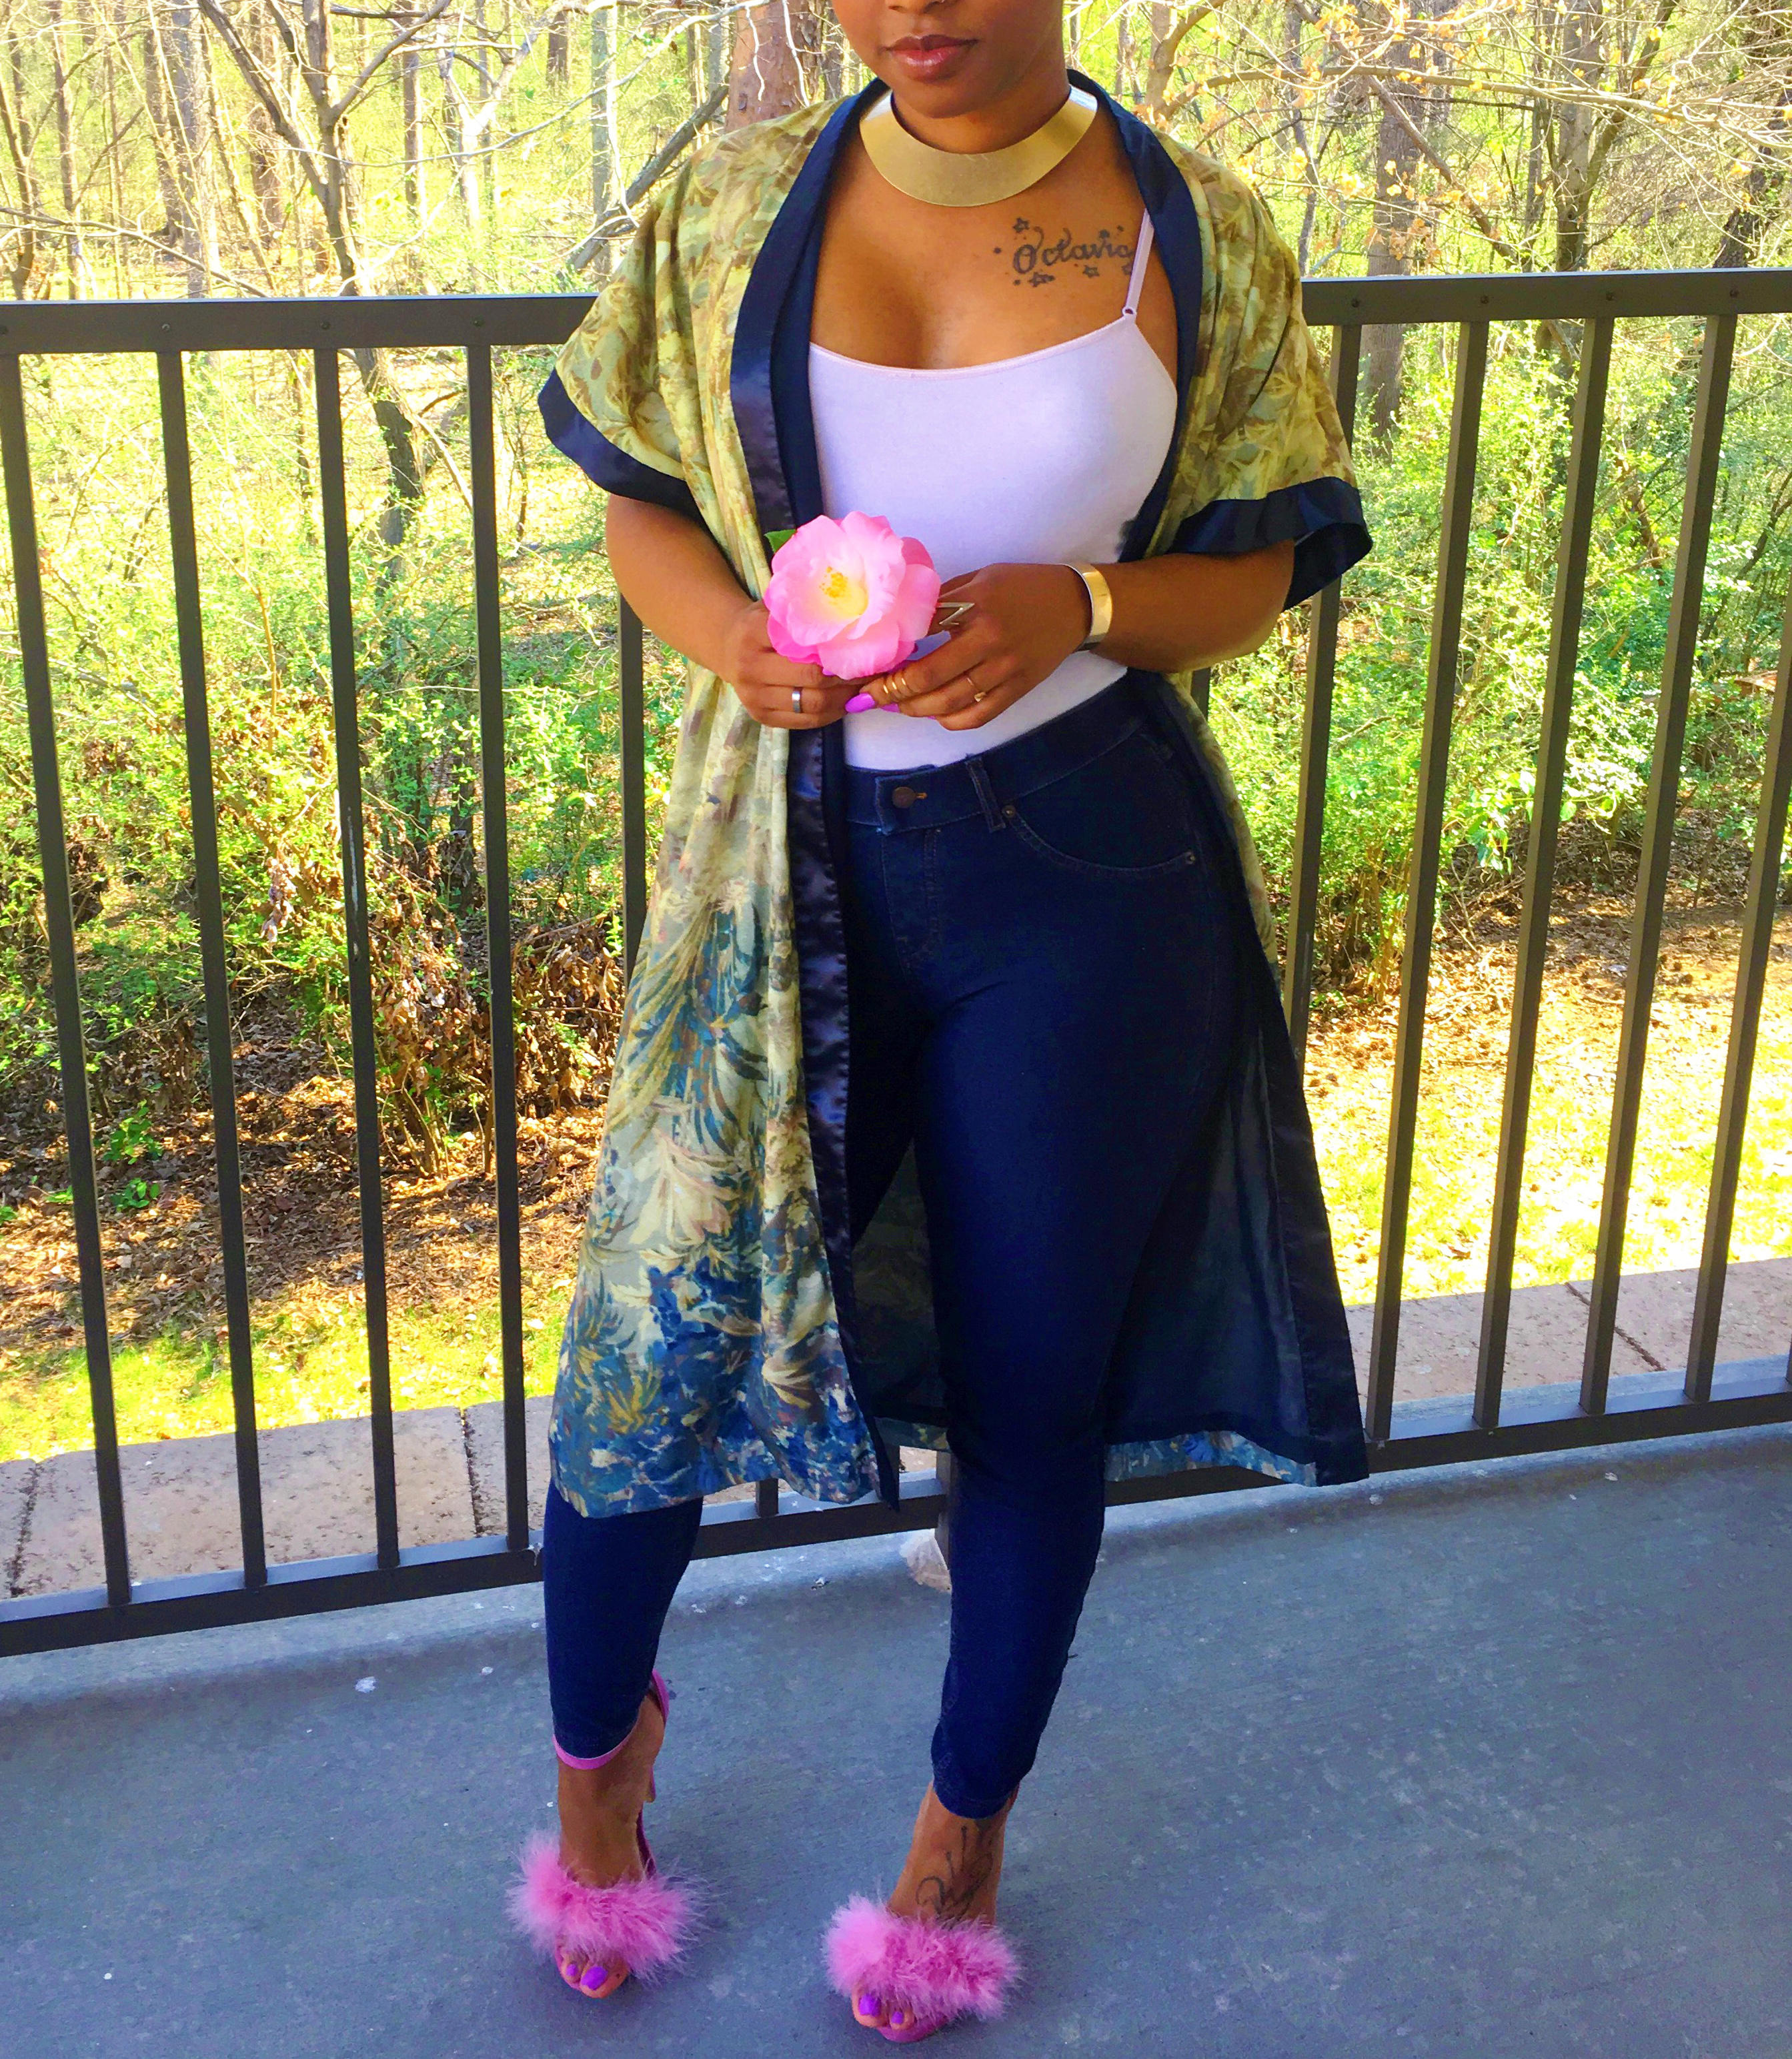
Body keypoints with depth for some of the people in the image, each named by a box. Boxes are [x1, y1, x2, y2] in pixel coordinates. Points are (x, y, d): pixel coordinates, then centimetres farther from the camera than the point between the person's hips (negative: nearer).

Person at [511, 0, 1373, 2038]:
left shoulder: (1194, 237, -1)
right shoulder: (735, 207, 1)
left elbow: (1251, 574, 2)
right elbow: (646, 511, 8)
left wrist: (1071, 607, -19)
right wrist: (737, 635, -14)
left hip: (1088, 871, 0)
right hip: (798, 859, 1)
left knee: (1036, 1376, 10)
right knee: (666, 1321, 3)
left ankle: (969, 1820, 37)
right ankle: (598, 1741, 37)